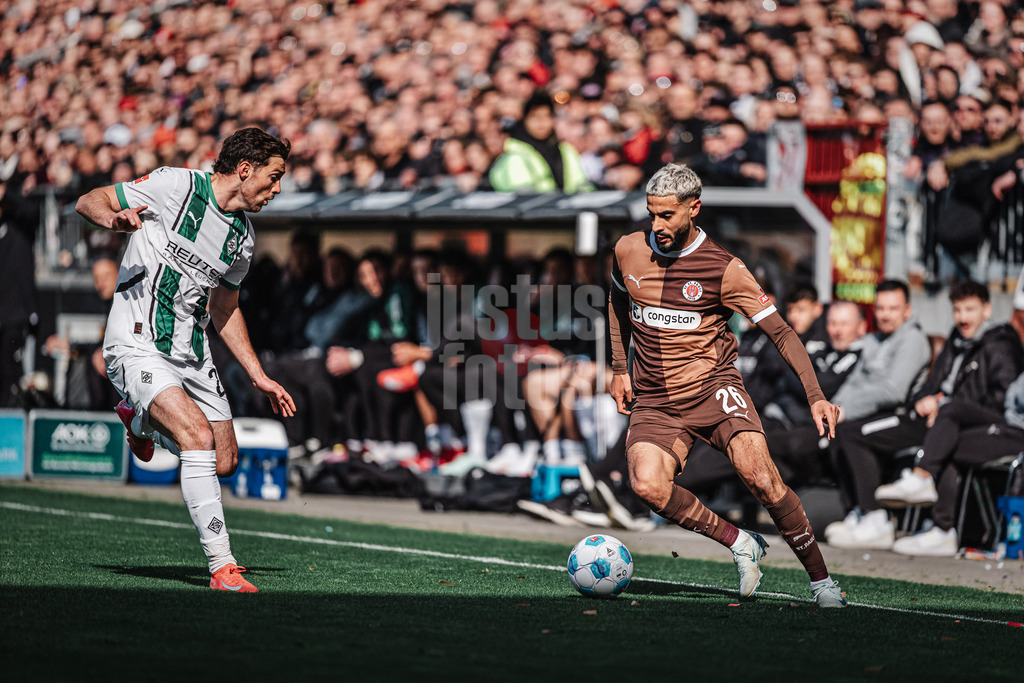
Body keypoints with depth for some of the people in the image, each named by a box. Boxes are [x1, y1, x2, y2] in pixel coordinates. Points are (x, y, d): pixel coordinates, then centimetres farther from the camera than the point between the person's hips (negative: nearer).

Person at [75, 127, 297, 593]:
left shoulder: (242, 235, 10)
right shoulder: (175, 185, -10)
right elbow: (88, 202, -5)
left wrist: (258, 377, 20)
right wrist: (113, 217, -28)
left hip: (191, 353, 7)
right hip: (137, 348, -7)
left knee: (224, 463, 7)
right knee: (198, 436, -25)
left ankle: (141, 420, 37)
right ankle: (222, 565, -22)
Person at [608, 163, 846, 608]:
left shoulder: (723, 269, -9)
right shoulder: (628, 251, 1)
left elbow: (780, 333, -8)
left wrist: (815, 396, -20)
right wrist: (619, 369, 18)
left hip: (713, 387, -2)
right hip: (654, 402, 3)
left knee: (761, 479, -23)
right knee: (648, 486, -26)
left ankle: (821, 581, -6)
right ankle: (739, 544, -5)